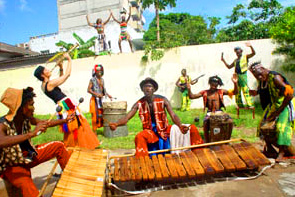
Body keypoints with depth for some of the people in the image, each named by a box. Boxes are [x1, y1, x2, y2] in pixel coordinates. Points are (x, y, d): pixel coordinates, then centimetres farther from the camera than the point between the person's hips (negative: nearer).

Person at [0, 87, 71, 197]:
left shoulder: (27, 119, -9)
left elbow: (45, 123, 7)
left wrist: (65, 120, 7)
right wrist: (32, 133, -55)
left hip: (28, 155, 7)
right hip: (11, 166, -7)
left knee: (59, 146, 5)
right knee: (27, 185, -36)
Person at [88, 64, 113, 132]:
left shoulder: (102, 80, 14)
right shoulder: (92, 80, -5)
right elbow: (88, 90, -10)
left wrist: (108, 95, 7)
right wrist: (96, 94, -20)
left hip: (101, 99, 6)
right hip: (95, 99, -6)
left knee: (101, 115, 4)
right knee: (95, 115, -6)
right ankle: (94, 130, 1)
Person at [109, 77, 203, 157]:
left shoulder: (163, 100, -7)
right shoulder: (139, 104, -5)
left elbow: (173, 116, -16)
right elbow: (126, 118, -11)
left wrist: (180, 126, -37)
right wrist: (116, 124, -33)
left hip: (165, 130, 1)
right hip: (150, 132, 0)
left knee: (192, 128, -12)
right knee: (139, 137, -35)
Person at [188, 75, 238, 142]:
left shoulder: (221, 91, 7)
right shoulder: (204, 92, 5)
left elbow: (234, 92, 0)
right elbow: (192, 96, 0)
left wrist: (235, 83, -17)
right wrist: (189, 90, -19)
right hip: (210, 113, -1)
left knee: (230, 121, -23)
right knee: (205, 123, -32)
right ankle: (207, 141, -11)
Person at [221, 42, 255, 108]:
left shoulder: (245, 57, 7)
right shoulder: (235, 60, 21)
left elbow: (253, 53, -8)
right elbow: (229, 67, 27)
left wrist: (250, 46, -23)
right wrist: (223, 60, 20)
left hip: (243, 75, -6)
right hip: (236, 76, 6)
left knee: (245, 90, -13)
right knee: (237, 91, 7)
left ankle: (250, 104, -10)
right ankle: (240, 105, 15)